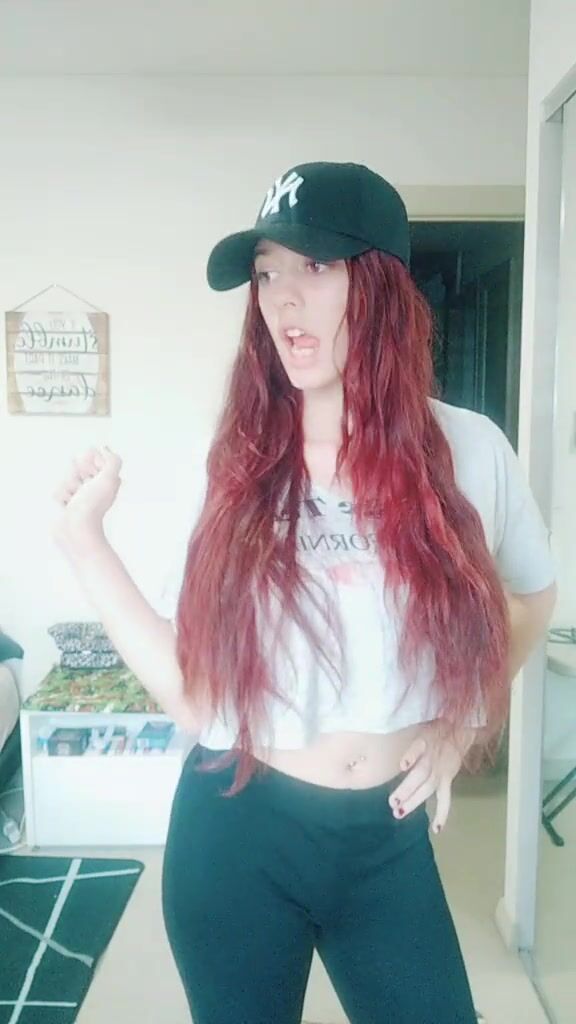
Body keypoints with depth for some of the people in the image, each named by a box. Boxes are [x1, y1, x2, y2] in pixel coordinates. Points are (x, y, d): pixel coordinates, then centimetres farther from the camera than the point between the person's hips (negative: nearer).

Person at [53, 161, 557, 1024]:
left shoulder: (467, 450, -8)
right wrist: (84, 536, -11)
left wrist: (463, 720, 1)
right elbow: (193, 695, -10)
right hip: (236, 838, 1)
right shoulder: (240, 470, -7)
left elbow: (534, 594, 11)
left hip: (389, 840, 0)